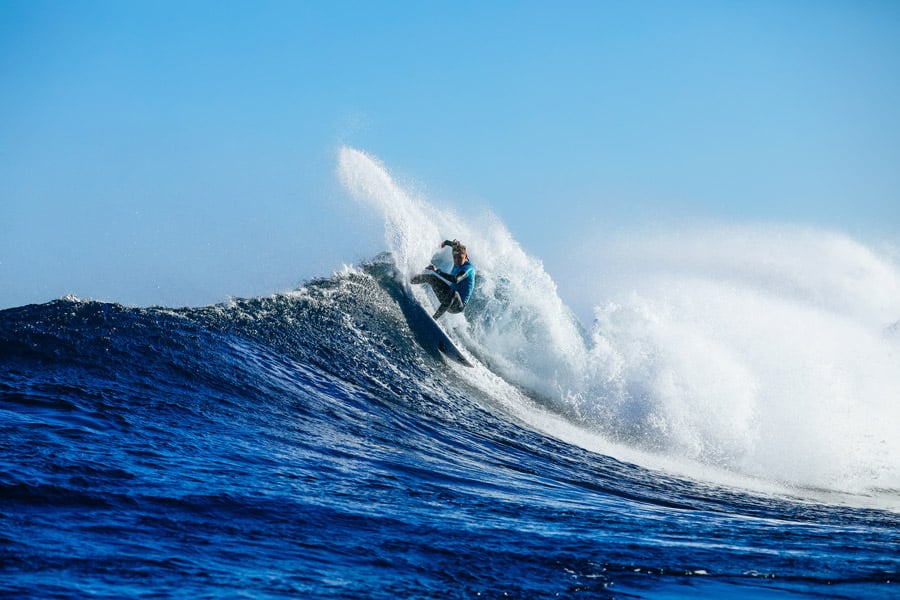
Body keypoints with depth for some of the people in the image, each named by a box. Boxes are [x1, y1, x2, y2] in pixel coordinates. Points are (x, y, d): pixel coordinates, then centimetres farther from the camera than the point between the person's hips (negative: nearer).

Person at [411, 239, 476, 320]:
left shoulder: (469, 268, -22)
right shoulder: (459, 262, 1)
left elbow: (456, 280, -42)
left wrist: (437, 270, -45)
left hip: (458, 306, -8)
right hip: (447, 298, 8)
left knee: (454, 293, -43)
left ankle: (434, 319, -38)